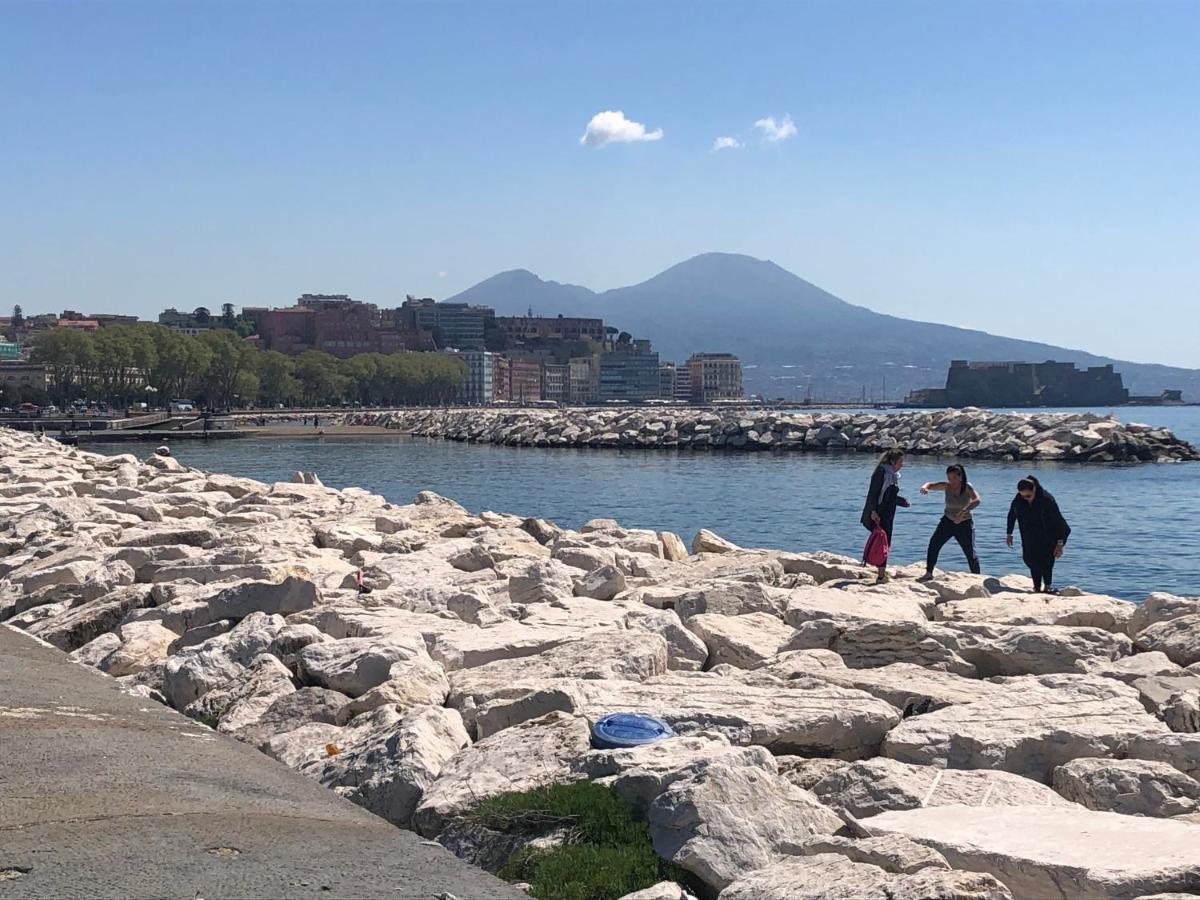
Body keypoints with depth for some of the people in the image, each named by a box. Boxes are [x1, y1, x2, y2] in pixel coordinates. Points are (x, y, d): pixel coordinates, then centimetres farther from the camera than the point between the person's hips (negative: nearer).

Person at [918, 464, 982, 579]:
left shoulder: (967, 487, -19)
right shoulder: (946, 486, -10)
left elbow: (977, 500, -34)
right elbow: (931, 485, -13)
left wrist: (963, 512, -47)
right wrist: (924, 487, -40)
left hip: (965, 523, -3)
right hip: (948, 521, 3)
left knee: (971, 553, -2)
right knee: (934, 544, -10)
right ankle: (929, 573, -2)